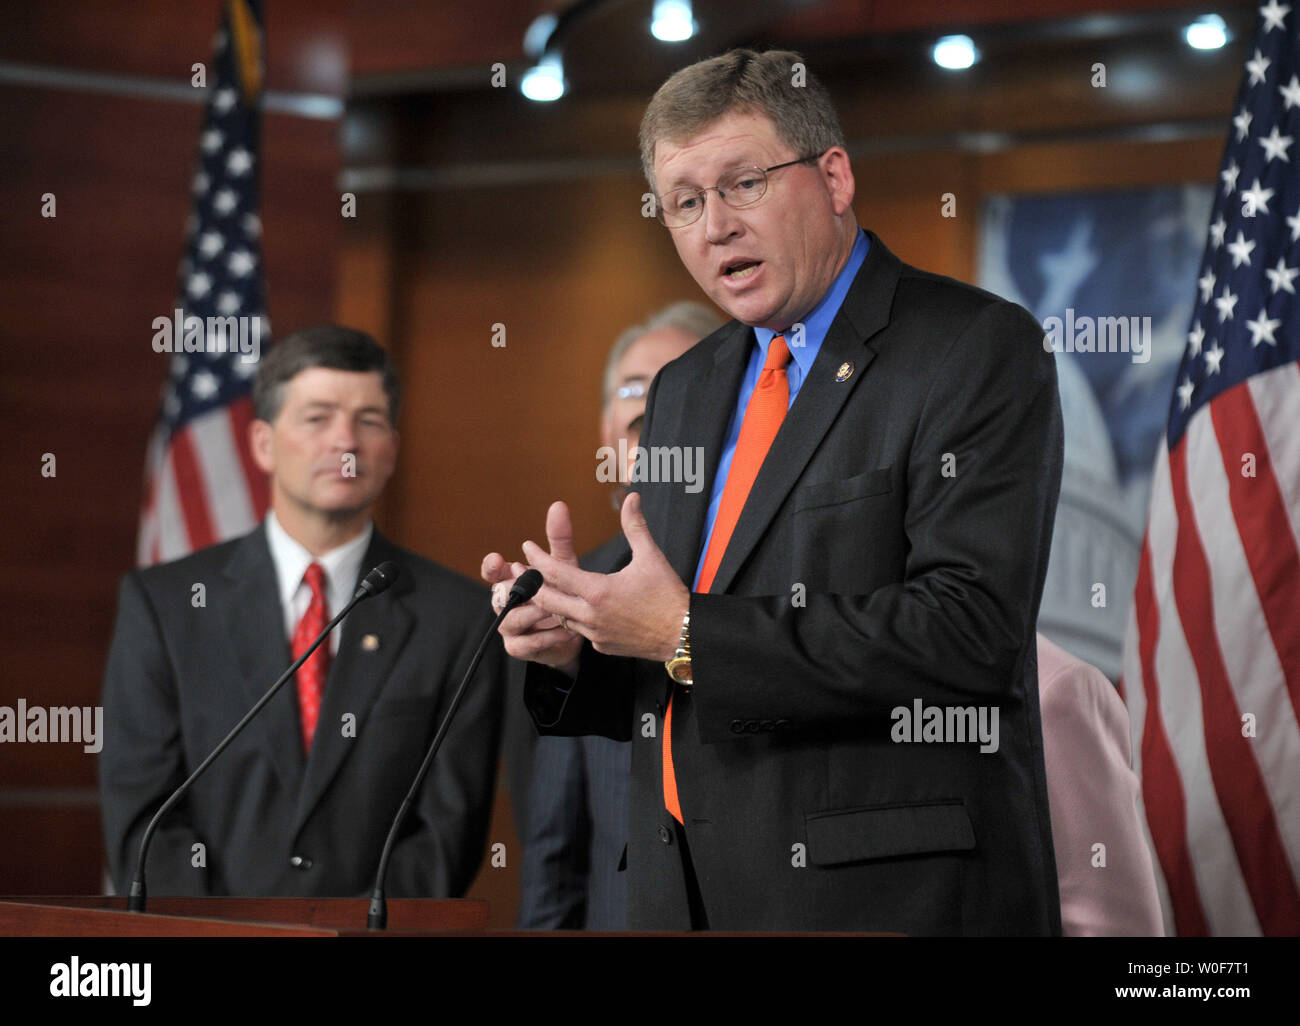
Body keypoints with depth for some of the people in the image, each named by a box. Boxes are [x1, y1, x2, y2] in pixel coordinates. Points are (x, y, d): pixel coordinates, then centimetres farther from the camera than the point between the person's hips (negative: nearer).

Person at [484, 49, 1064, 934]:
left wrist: (688, 636, -19)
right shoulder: (685, 389, 16)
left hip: (891, 893, -6)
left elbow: (969, 630, -19)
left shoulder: (977, 351, -7)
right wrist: (576, 648, -3)